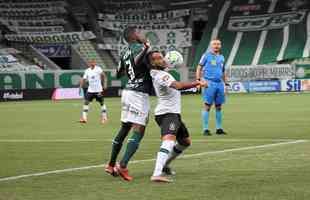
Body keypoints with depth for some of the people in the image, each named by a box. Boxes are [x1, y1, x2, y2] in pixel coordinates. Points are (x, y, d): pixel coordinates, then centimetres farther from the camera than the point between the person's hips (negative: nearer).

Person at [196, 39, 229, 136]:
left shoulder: (221, 57, 17)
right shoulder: (206, 55, 2)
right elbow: (199, 68, 0)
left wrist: (225, 83, 20)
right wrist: (199, 80, -12)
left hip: (220, 83, 5)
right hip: (209, 83, -5)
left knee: (219, 107, 8)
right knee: (207, 106, -6)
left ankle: (219, 128, 14)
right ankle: (205, 129, -4)